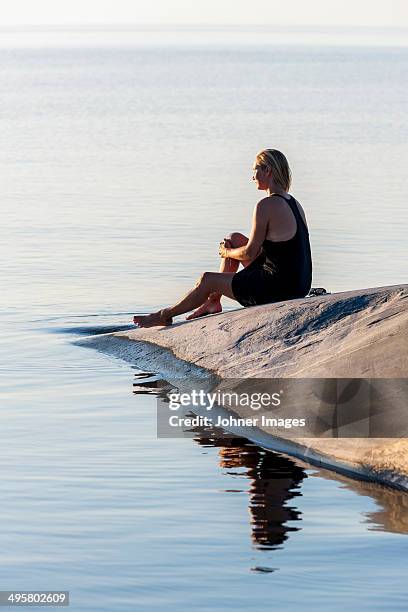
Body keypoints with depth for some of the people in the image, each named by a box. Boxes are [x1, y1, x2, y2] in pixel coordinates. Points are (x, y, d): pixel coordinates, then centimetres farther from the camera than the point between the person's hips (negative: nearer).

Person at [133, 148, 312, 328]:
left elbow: (250, 253, -14)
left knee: (207, 280, 7)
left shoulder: (267, 205, -17)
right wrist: (230, 249, 20)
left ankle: (165, 315, 31)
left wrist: (227, 252, 8)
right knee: (234, 239, 21)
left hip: (278, 288, -9)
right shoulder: (294, 204, 10)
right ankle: (213, 302, 31)